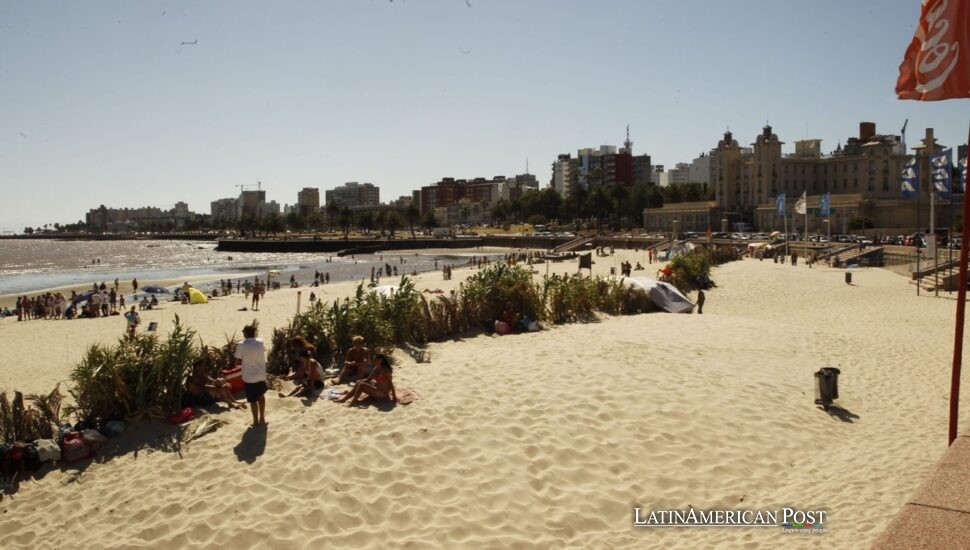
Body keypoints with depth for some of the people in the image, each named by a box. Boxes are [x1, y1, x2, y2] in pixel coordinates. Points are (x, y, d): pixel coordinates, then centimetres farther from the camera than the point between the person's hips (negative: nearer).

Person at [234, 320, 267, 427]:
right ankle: (262, 418, 32)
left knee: (253, 400, 9)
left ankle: (256, 421, 19)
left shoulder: (241, 346, -16)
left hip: (249, 377, -4)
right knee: (261, 396, 23)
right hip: (261, 375, 4)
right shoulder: (261, 342, -6)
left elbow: (237, 362, -11)